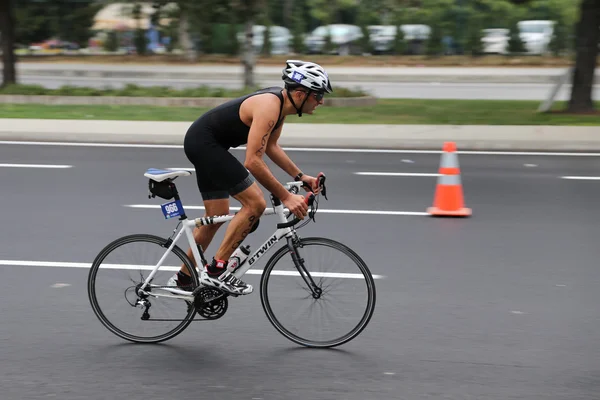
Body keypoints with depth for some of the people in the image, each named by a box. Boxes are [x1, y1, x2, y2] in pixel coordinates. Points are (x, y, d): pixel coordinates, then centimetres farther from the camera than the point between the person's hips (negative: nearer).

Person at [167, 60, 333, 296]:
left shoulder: (281, 102, 4)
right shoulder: (269, 107, -26)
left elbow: (271, 146, 17)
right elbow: (253, 161, -31)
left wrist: (300, 176, 9)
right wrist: (286, 197, -27)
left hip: (203, 144, 10)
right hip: (204, 142, -10)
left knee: (216, 217, 16)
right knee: (255, 203, -14)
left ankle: (183, 278, 30)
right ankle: (216, 271, -7)